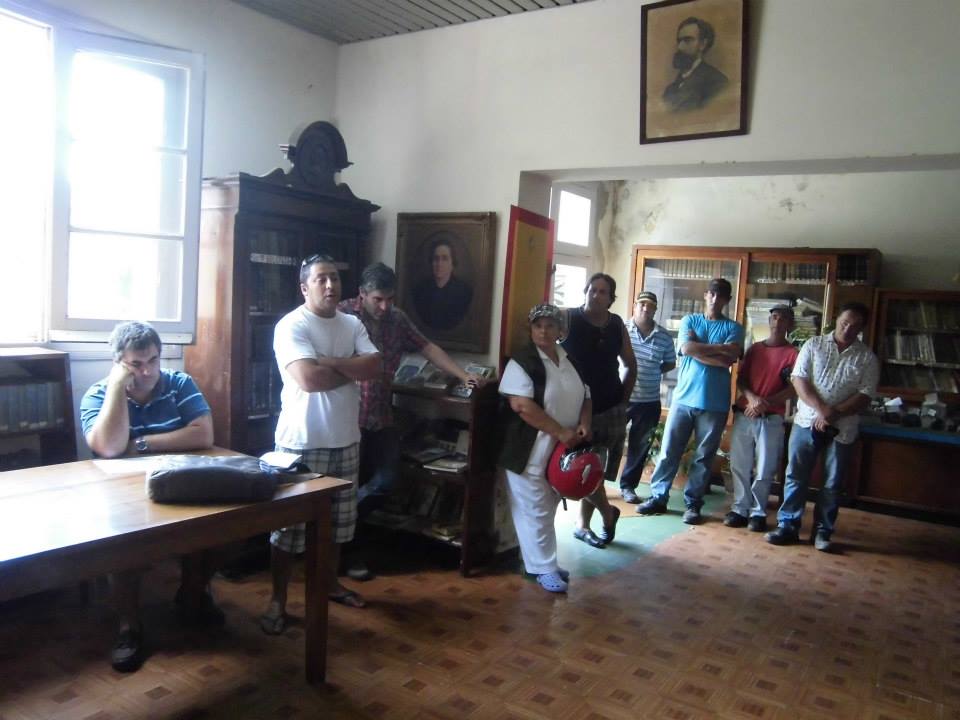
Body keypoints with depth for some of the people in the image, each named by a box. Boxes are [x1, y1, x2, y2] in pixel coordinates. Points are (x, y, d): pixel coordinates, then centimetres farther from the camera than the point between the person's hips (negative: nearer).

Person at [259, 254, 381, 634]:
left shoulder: (353, 324, 7)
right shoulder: (291, 325, -14)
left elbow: (374, 366, -6)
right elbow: (308, 378, -26)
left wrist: (329, 361, -17)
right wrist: (353, 369, -12)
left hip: (345, 440, 7)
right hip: (302, 442, -6)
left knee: (338, 518, 18)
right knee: (290, 524, 3)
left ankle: (330, 582, 36)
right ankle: (278, 600, 16)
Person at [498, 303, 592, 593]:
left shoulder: (570, 361, 9)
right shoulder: (522, 362, -13)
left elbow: (584, 396, 16)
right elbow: (521, 405, -23)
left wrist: (584, 424, -6)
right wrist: (561, 432, -22)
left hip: (561, 452, 7)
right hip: (530, 452, -7)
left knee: (548, 510, 17)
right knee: (535, 512, 1)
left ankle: (544, 561, 31)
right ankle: (544, 568, 13)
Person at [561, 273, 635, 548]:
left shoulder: (617, 324, 5)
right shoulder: (569, 318, -8)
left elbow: (630, 365, 17)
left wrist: (623, 399, 9)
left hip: (611, 409, 4)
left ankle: (582, 523, 26)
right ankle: (608, 513, 20)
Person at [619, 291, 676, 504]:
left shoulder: (664, 338, 0)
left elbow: (670, 363, 13)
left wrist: (654, 371, 0)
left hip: (649, 402, 3)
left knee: (639, 447, 12)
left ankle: (628, 485, 27)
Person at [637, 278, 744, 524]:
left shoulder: (733, 327, 6)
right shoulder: (689, 320, 9)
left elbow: (730, 358, -11)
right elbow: (687, 348, -10)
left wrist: (700, 348, -9)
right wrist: (718, 349, -9)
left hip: (715, 403, 0)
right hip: (683, 398, 1)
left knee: (704, 456, 6)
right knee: (669, 451, 4)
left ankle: (693, 503, 17)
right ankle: (658, 497, 15)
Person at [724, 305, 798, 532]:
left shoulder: (792, 353, 0)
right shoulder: (754, 348, 13)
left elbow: (793, 389, -7)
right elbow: (740, 379, 8)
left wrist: (766, 403, -16)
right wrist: (752, 397, -12)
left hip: (771, 419, -3)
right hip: (743, 415, 4)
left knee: (764, 470, 0)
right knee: (739, 465, 5)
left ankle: (758, 513, 11)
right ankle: (740, 509, 14)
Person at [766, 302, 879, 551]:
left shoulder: (867, 358, 2)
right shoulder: (814, 345, 4)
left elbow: (865, 395, -4)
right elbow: (799, 379, -4)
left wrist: (834, 413, -17)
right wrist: (820, 409, -17)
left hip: (842, 428, 0)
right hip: (807, 421, 0)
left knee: (832, 483, 6)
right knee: (795, 475, 2)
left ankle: (823, 531, 18)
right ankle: (788, 526, 10)